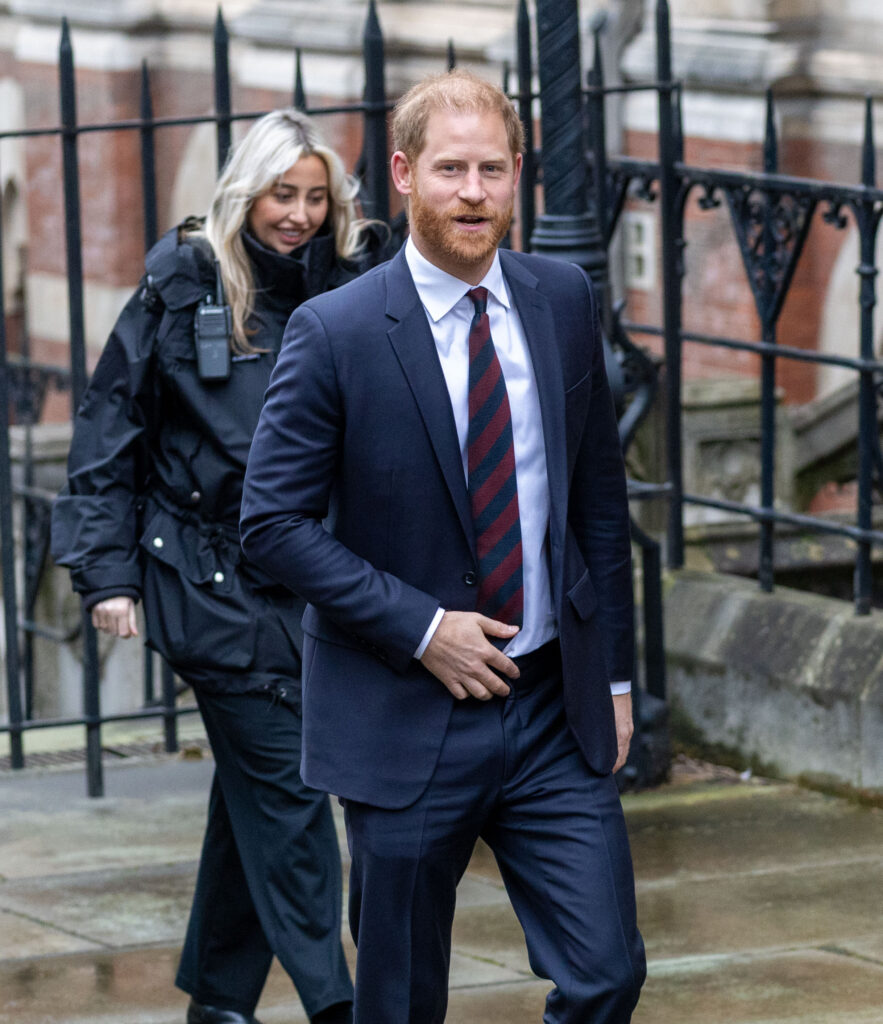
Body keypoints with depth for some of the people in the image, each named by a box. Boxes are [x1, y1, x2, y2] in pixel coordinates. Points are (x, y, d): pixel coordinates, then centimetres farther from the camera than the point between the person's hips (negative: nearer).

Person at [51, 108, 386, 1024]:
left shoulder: (352, 288, 2)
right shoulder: (182, 286, -5)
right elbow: (109, 430, -2)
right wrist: (107, 569, -6)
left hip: (311, 579, 4)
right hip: (212, 582, -4)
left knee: (254, 788, 12)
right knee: (284, 787, -6)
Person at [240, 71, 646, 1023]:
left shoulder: (563, 301, 4)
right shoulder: (335, 332, -10)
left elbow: (600, 496, 12)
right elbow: (272, 522, -9)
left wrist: (615, 672, 10)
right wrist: (420, 628, -15)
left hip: (555, 713, 3)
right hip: (407, 722, -3)